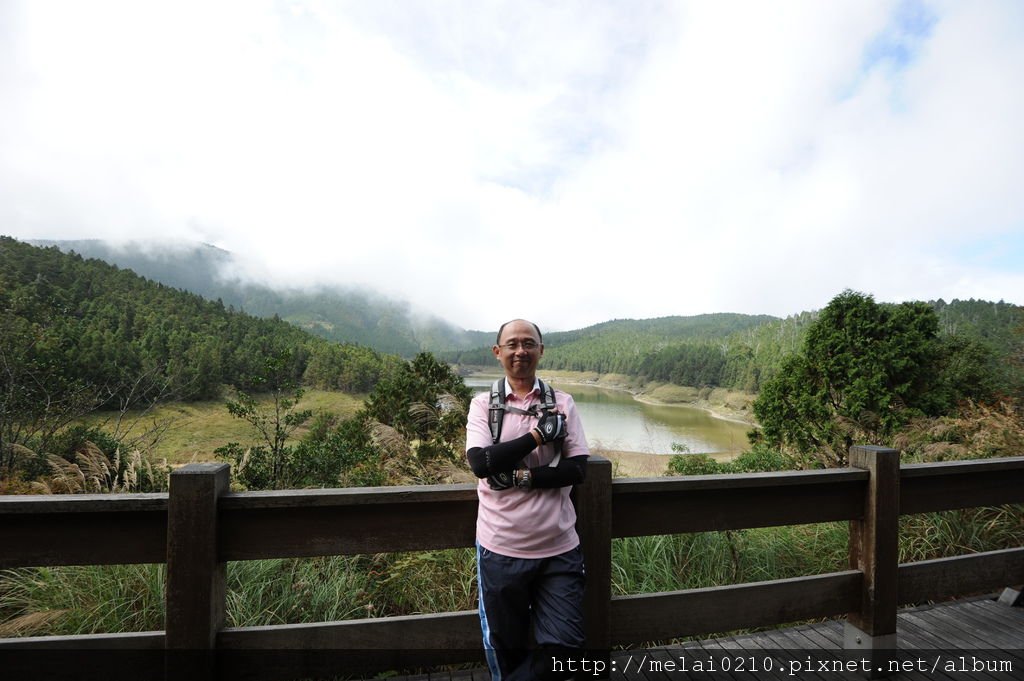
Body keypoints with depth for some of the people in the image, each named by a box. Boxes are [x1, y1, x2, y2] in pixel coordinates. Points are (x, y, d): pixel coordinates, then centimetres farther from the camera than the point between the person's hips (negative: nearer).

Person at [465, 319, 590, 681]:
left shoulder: (562, 403, 0)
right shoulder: (483, 403, -2)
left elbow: (577, 469, -7)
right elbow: (480, 463, -16)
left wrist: (519, 476, -16)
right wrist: (540, 434, -15)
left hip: (559, 547, 1)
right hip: (501, 548, 0)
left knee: (564, 644, 8)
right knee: (506, 648, 18)